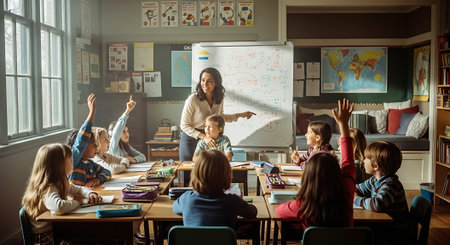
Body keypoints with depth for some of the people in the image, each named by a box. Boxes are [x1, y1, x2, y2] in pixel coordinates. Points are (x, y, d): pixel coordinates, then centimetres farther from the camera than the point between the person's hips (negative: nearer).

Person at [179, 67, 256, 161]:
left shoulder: (219, 99, -6)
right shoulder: (193, 99, -22)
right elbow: (184, 125, -17)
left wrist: (241, 115, 13)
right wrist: (203, 137, -27)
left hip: (209, 137, 4)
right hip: (190, 138, -4)